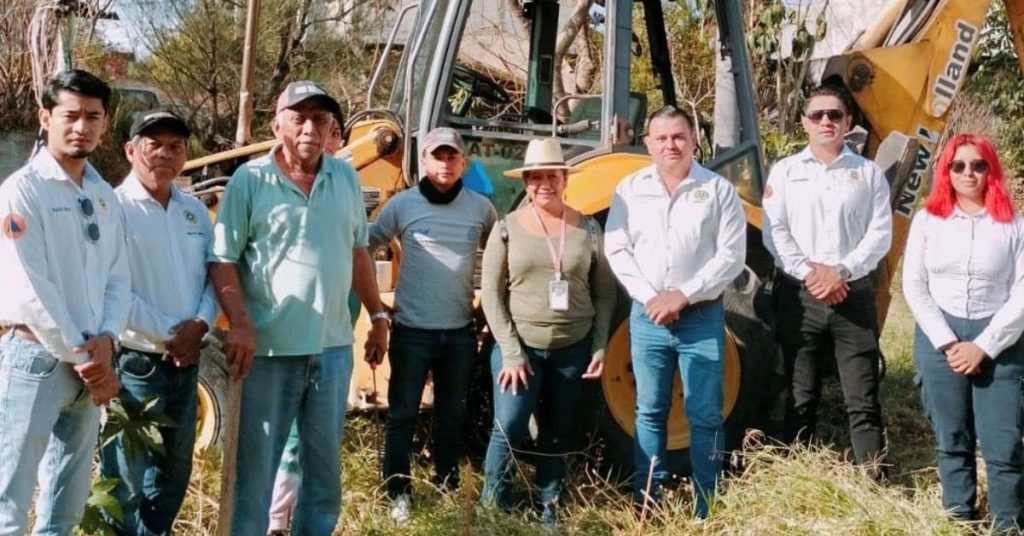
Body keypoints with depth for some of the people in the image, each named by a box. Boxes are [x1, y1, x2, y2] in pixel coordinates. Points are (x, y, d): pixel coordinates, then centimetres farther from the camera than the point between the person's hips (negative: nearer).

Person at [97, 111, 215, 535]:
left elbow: (214, 275, 11)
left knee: (174, 472, 17)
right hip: (134, 361, -7)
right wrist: (169, 333, -16)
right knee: (127, 476, 0)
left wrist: (200, 325, -8)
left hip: (186, 362, 7)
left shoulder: (195, 211, 10)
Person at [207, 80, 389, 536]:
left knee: (325, 467, 14)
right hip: (269, 349, -4)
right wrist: (240, 325, -19)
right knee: (254, 468, 3)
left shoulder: (346, 178, 8)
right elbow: (221, 259, -8)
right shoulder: (250, 180, -6)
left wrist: (378, 315, 17)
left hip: (333, 346, 5)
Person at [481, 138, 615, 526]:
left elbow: (605, 292, 7)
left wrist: (600, 347, 0)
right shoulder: (508, 229, -3)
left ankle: (550, 507, 25)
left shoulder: (587, 229, 2)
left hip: (573, 348, 2)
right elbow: (491, 294, -5)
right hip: (519, 345, -2)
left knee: (557, 432, 11)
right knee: (510, 426, -11)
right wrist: (511, 352, -11)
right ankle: (494, 504, 8)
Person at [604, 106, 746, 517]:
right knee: (649, 412, 9)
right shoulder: (631, 189, 5)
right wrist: (649, 297, -11)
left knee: (704, 416, 2)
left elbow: (731, 256, -6)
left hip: (701, 317, -2)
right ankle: (646, 504, 17)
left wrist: (684, 296, -14)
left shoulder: (718, 189, -2)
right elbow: (617, 250, 2)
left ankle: (706, 510, 9)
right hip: (647, 317, 2)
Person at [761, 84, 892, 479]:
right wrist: (809, 272, -13)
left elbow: (880, 233, -1)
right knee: (799, 398, 7)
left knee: (863, 399, 0)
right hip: (798, 295, 0)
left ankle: (876, 482, 3)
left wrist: (842, 272, -14)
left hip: (853, 294, 0)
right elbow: (774, 232, -1)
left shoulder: (868, 173, 8)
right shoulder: (785, 171, 7)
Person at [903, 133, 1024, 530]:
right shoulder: (928, 219, 6)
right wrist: (948, 343, -6)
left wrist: (983, 346, -10)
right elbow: (914, 287, 3)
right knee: (952, 440, 9)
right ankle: (959, 519, 19)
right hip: (940, 341, 2)